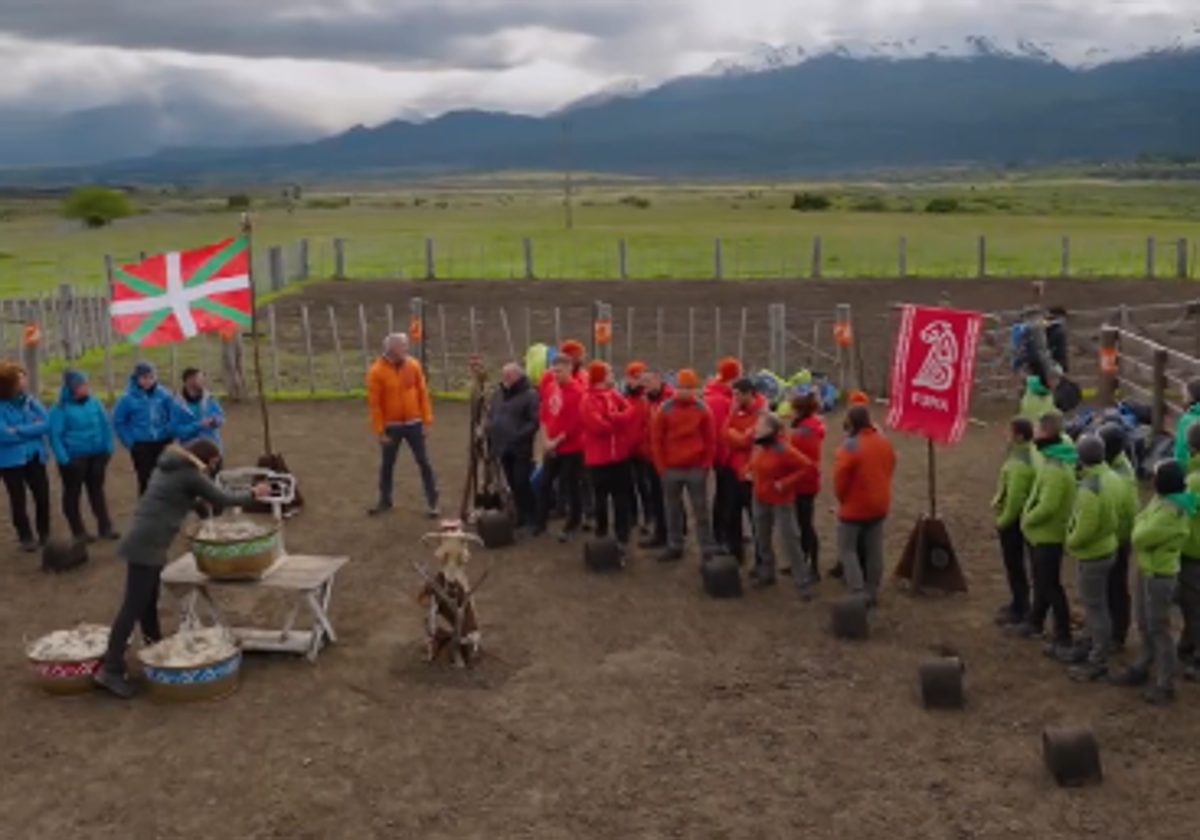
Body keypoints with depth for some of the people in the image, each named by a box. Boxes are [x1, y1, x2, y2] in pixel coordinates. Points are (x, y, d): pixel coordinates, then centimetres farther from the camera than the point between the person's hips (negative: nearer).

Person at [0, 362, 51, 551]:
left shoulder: (29, 399, 0)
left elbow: (46, 423, -11)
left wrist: (19, 431, -20)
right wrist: (31, 429, -13)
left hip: (35, 456, 4)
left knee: (43, 495, 7)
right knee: (18, 500, 7)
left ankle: (44, 534, 25)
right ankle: (26, 538, 19)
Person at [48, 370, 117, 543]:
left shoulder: (93, 402, 0)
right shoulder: (61, 408, -13)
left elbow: (105, 425, 7)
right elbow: (55, 435, -14)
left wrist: (108, 449, 2)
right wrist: (63, 459, -19)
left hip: (96, 455, 4)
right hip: (73, 458, -4)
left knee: (97, 490, 14)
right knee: (73, 494, 8)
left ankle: (105, 527, 22)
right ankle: (78, 531, 20)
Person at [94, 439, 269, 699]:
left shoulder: (169, 466, 16)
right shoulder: (190, 474, -8)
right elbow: (222, 499, 0)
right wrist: (253, 494, 12)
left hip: (145, 542, 9)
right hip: (147, 546, -9)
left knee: (148, 603, 17)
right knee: (133, 607, -8)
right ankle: (111, 670, -8)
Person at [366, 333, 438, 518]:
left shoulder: (413, 365, -4)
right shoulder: (376, 371, -12)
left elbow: (423, 394, 2)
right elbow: (374, 403, -10)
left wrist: (427, 421, -1)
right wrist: (380, 431, -10)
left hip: (413, 424, 1)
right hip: (391, 426, -1)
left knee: (424, 463, 5)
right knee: (387, 464, 13)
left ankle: (432, 502, 14)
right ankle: (385, 501, 29)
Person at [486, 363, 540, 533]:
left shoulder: (530, 395, -8)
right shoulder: (498, 394, 16)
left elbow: (534, 422, -15)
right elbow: (491, 416, 23)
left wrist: (519, 436, -22)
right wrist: (490, 433, 10)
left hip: (520, 449, -7)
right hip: (503, 447, 7)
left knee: (522, 484, -9)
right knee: (513, 485, 11)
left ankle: (532, 519, 2)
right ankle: (521, 518, 20)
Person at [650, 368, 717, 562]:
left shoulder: (702, 410, -1)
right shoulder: (665, 410, -2)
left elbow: (710, 440, 3)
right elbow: (656, 440, 2)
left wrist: (706, 465, -2)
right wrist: (661, 467, -1)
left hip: (696, 469, -1)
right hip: (671, 469, 1)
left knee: (701, 511, 3)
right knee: (673, 510, 12)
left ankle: (709, 551, 7)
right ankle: (674, 547, 24)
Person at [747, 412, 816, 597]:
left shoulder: (783, 450, -24)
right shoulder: (758, 445, 0)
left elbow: (807, 466, -26)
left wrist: (786, 482, -24)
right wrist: (753, 474, 6)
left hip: (781, 501, -8)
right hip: (760, 499, 8)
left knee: (790, 541, -4)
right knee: (762, 539, 18)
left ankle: (803, 583, 4)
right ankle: (766, 573, 37)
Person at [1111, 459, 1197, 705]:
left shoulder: (1171, 511, -28)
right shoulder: (1162, 500, 3)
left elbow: (1140, 537, -23)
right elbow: (1141, 524, 10)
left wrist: (1141, 525, -5)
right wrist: (1143, 524, -10)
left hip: (1159, 575, -10)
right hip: (1146, 570, 10)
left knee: (1159, 630, 1)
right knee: (1145, 626, 22)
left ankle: (1165, 686, 11)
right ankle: (1141, 669, 37)